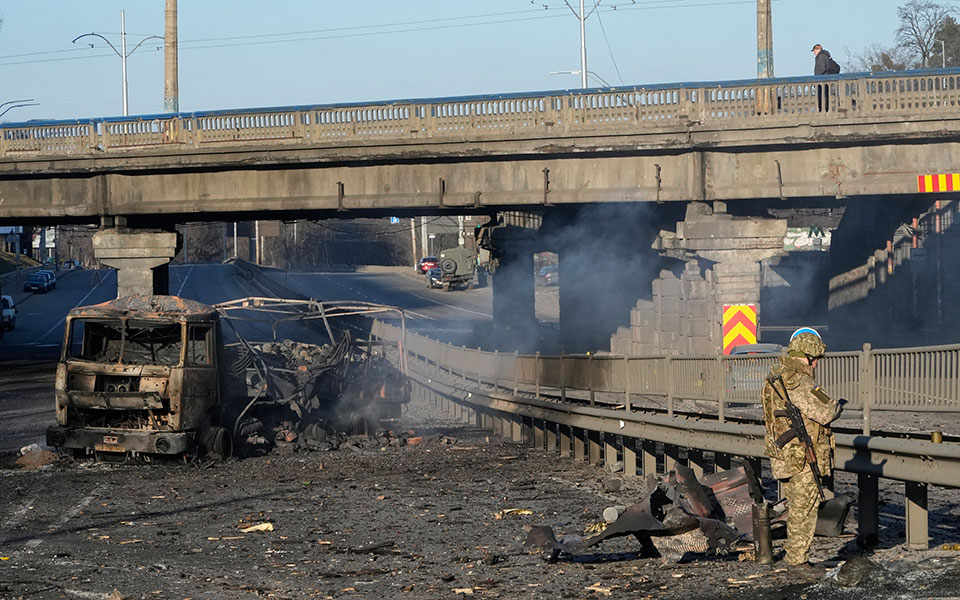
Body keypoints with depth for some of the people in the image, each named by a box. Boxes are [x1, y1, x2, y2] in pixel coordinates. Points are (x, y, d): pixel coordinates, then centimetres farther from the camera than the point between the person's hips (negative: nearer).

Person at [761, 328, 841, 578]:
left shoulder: (776, 377, 10)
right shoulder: (798, 383, -22)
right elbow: (825, 413, -23)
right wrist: (836, 405, -1)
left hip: (785, 455, 10)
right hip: (802, 458, -10)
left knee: (799, 509, 17)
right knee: (803, 510, -1)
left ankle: (796, 557, 23)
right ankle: (797, 561, 5)